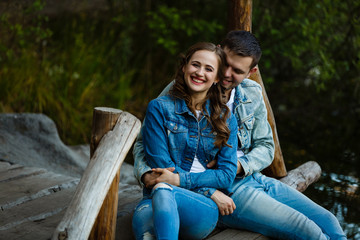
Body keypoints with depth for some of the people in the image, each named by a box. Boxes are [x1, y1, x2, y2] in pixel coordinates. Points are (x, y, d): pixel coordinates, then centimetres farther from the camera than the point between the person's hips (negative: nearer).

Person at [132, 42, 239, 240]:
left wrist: (180, 179, -10)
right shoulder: (159, 108, 6)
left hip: (203, 209, 1)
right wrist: (212, 192, -4)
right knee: (143, 218, -39)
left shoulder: (226, 120, 13)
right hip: (155, 200, 0)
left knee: (162, 190, -35)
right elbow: (160, 163, -1)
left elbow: (227, 174, 6)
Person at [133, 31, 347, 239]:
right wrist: (146, 174, -25)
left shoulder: (252, 94, 8)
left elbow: (265, 147, 11)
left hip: (253, 178, 7)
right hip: (224, 189, -6)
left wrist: (238, 166, -10)